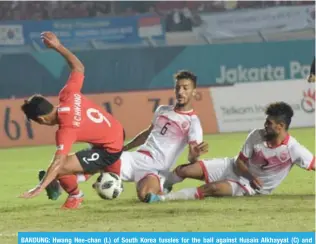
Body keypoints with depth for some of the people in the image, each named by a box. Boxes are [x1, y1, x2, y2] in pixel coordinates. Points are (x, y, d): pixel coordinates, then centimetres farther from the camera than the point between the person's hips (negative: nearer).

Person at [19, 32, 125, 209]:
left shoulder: (67, 129, -31)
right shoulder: (69, 95, -15)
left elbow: (59, 162, -40)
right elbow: (79, 67, -1)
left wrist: (40, 187, -47)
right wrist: (58, 47, 0)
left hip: (109, 151, -9)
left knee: (61, 169, -17)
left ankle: (75, 196, 11)